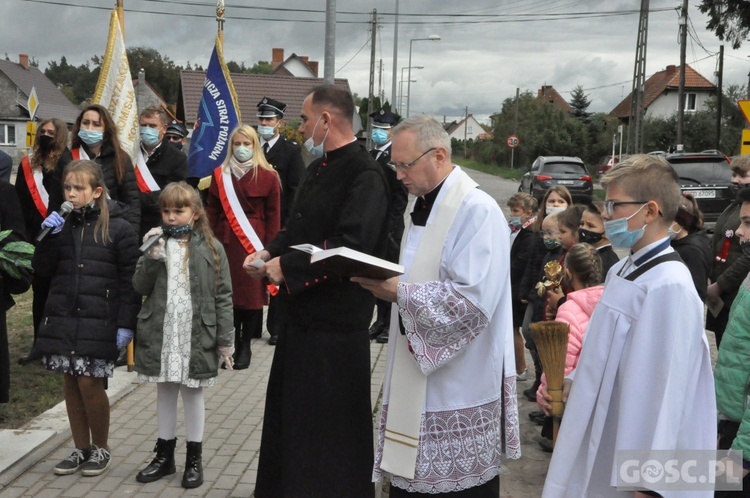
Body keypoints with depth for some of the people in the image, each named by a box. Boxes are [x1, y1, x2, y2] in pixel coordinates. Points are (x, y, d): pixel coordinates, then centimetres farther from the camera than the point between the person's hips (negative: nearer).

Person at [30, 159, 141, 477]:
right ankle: (81, 448, 24)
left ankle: (101, 448, 16)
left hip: (99, 322, -5)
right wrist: (49, 237, -6)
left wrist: (126, 324, -10)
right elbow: (43, 269, 10)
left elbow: (130, 280, -6)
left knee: (90, 383, -4)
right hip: (63, 318, 5)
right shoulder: (62, 226, 9)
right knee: (71, 383, 9)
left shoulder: (118, 229, -6)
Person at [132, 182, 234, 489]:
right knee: (165, 392, 14)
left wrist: (225, 341, -6)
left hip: (197, 336, -3)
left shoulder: (210, 248, -5)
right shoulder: (157, 243, 4)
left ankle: (194, 459, 21)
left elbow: (223, 297, -4)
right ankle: (164, 455, 28)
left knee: (193, 393, 8)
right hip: (160, 334, 3)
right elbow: (140, 287, 2)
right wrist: (151, 257, -15)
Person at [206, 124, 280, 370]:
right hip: (225, 243, 2)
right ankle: (232, 345, 14)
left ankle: (245, 347, 14)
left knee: (251, 293, 2)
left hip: (253, 243, -2)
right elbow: (212, 212, 9)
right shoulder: (220, 174, 9)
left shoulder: (268, 176, 0)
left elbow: (273, 216, 0)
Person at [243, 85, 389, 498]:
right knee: (289, 412, 19)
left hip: (334, 324, -9)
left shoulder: (363, 175, -17)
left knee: (328, 429, 2)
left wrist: (287, 266, -20)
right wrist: (269, 254, 2)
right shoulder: (319, 169, 13)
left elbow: (351, 246, -27)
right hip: (302, 313, 10)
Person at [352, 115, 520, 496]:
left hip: (459, 391, -8)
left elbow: (473, 300, -24)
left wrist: (400, 292, -22)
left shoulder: (477, 211, -16)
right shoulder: (424, 207, 13)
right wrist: (385, 283, 4)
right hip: (415, 380, 9)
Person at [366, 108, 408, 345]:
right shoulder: (371, 156, 14)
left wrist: (388, 227, -16)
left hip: (389, 228, -7)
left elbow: (400, 196, -13)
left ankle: (392, 324, 6)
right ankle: (381, 320, 21)